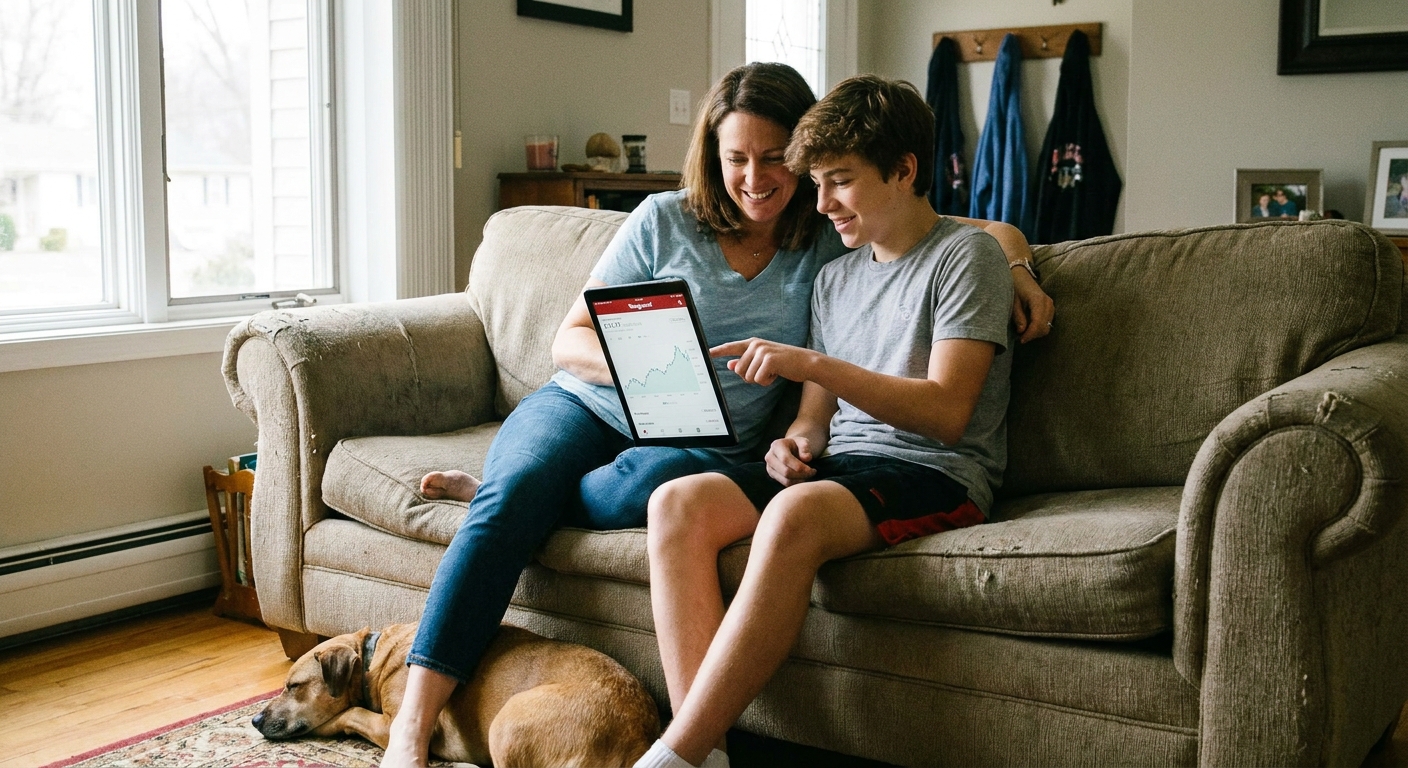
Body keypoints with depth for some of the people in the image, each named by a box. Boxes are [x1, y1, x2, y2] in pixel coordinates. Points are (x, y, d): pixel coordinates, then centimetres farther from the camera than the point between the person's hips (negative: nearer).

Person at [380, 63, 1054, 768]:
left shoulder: (835, 245, 5)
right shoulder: (663, 220, 3)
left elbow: (985, 230, 10)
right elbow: (568, 341, 4)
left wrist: (1013, 267, -13)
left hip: (706, 444, 0)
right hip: (584, 404, 0)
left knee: (656, 480, -37)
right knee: (514, 495, -32)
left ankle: (491, 489, -10)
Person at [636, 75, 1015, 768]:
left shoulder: (965, 253, -1)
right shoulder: (835, 276, 21)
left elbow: (946, 412, -13)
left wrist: (811, 364, -19)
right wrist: (799, 439, -4)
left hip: (934, 473, -7)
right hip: (840, 462, 7)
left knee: (796, 512, -37)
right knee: (678, 502, -19)